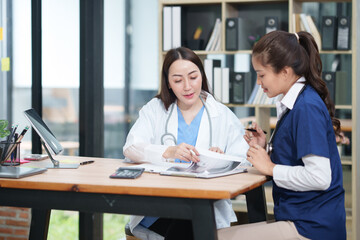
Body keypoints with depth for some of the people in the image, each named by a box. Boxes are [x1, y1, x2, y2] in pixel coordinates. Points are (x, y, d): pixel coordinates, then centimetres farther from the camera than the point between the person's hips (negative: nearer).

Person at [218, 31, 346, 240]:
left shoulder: (307, 107, -17)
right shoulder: (294, 104, 13)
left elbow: (320, 177, -23)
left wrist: (271, 168, -12)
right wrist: (267, 148, 6)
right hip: (296, 218, 10)